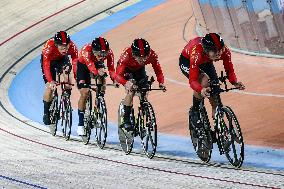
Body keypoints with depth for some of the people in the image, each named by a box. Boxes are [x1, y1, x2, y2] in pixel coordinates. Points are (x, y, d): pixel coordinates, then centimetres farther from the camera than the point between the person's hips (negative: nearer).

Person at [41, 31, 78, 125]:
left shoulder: (72, 47, -34)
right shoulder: (49, 47, -40)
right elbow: (46, 66, -40)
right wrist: (50, 81, -51)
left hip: (62, 59, 2)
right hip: (49, 60, -2)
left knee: (67, 75, -27)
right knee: (49, 87, -12)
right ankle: (46, 113, 5)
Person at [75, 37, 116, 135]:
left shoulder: (109, 53, -31)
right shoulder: (86, 50, -40)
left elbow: (111, 68, -32)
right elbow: (91, 67, -49)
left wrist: (115, 79, -49)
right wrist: (97, 72, -69)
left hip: (98, 64, 3)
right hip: (83, 65, -3)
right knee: (84, 92, -13)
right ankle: (80, 124, -6)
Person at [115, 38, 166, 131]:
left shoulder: (152, 55, -34)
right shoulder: (126, 56, -41)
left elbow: (158, 71, -24)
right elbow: (118, 75, -42)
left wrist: (161, 82, -43)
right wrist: (126, 83, -62)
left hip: (139, 70, 3)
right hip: (126, 69, -3)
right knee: (131, 91, -25)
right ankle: (126, 120, -13)